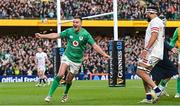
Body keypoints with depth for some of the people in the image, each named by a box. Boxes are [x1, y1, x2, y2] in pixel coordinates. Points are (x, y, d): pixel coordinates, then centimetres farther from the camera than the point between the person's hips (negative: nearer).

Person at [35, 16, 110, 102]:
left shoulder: (85, 34, -11)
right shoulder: (69, 31, -5)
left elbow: (94, 45, -13)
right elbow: (56, 35, -3)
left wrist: (104, 54, -23)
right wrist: (42, 36, -7)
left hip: (77, 60, 0)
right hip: (67, 56, 0)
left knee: (69, 80, 7)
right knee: (60, 74, -18)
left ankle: (65, 94, 38)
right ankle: (50, 95, -16)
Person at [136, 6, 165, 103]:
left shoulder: (154, 22, -8)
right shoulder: (159, 22, 24)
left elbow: (154, 36, -22)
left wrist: (145, 49, -29)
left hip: (153, 53, -11)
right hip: (153, 53, 11)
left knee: (140, 72, -16)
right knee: (144, 73, 11)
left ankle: (157, 90, -23)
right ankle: (148, 97, 8)